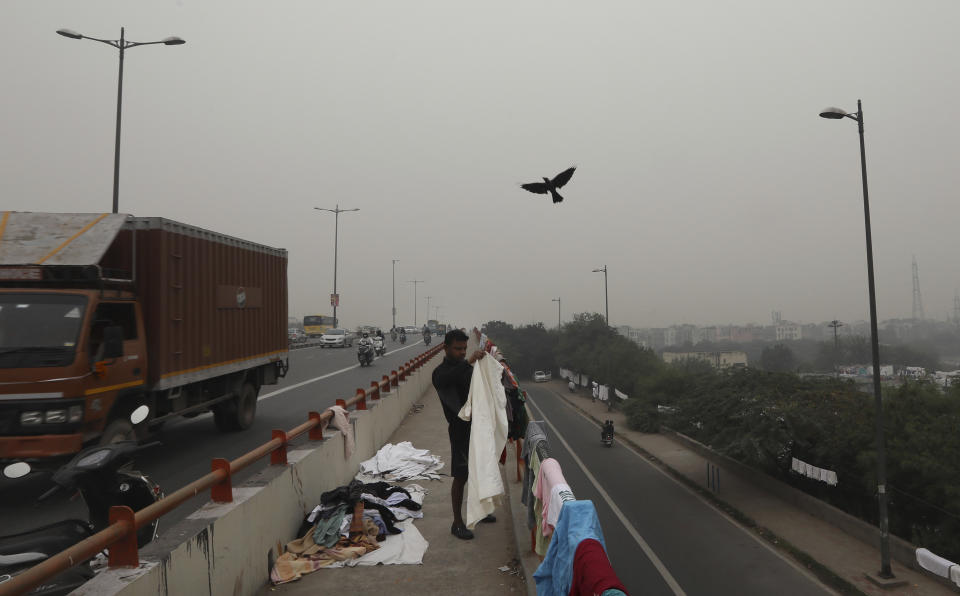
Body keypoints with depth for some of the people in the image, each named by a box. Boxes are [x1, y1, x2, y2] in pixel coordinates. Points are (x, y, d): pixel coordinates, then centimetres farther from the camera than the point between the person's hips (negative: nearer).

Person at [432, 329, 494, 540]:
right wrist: (469, 361, -46)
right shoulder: (441, 372, -13)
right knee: (461, 476, -2)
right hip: (460, 429, -8)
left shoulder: (465, 366, 10)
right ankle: (457, 523, 9)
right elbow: (444, 381, -38)